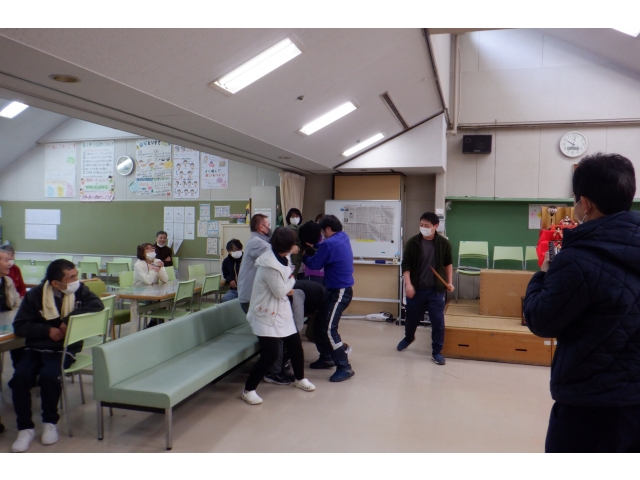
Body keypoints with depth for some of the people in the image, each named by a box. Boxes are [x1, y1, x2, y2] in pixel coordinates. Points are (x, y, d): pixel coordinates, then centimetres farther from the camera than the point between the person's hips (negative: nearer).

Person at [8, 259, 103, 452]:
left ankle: (50, 422, -2)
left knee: (48, 376, -28)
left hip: (64, 349, -1)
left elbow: (97, 304, -18)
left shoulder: (79, 290, -2)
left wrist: (69, 318, -23)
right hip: (36, 348, 2)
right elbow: (19, 326, -3)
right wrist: (47, 330, -16)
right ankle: (25, 428, -3)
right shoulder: (35, 295, -4)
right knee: (20, 377, -24)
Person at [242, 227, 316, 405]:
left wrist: (288, 286, -1)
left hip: (281, 311, 9)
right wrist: (292, 280, -3)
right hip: (266, 314, -9)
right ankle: (248, 390, 6)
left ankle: (300, 379, 38)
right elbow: (280, 292, -17)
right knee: (270, 354, -11)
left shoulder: (280, 258, 1)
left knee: (295, 345, 14)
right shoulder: (270, 265, -28)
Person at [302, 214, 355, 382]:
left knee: (329, 329, -13)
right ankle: (326, 357, 27)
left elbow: (314, 265, -10)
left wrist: (304, 255, 8)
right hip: (335, 290, 10)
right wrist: (313, 248, 13)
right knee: (319, 324, 15)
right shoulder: (342, 238, 8)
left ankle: (345, 367, -8)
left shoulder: (330, 243, -20)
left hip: (340, 291, -10)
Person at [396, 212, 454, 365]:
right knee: (412, 317, 16)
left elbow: (448, 264, 10)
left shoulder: (444, 243, -5)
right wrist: (408, 284, -15)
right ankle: (409, 338, 46)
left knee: (438, 321, 1)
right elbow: (406, 265, -5)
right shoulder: (412, 242, -8)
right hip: (416, 288, 0)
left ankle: (437, 352, 16)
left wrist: (449, 282, 4)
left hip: (436, 289, 0)